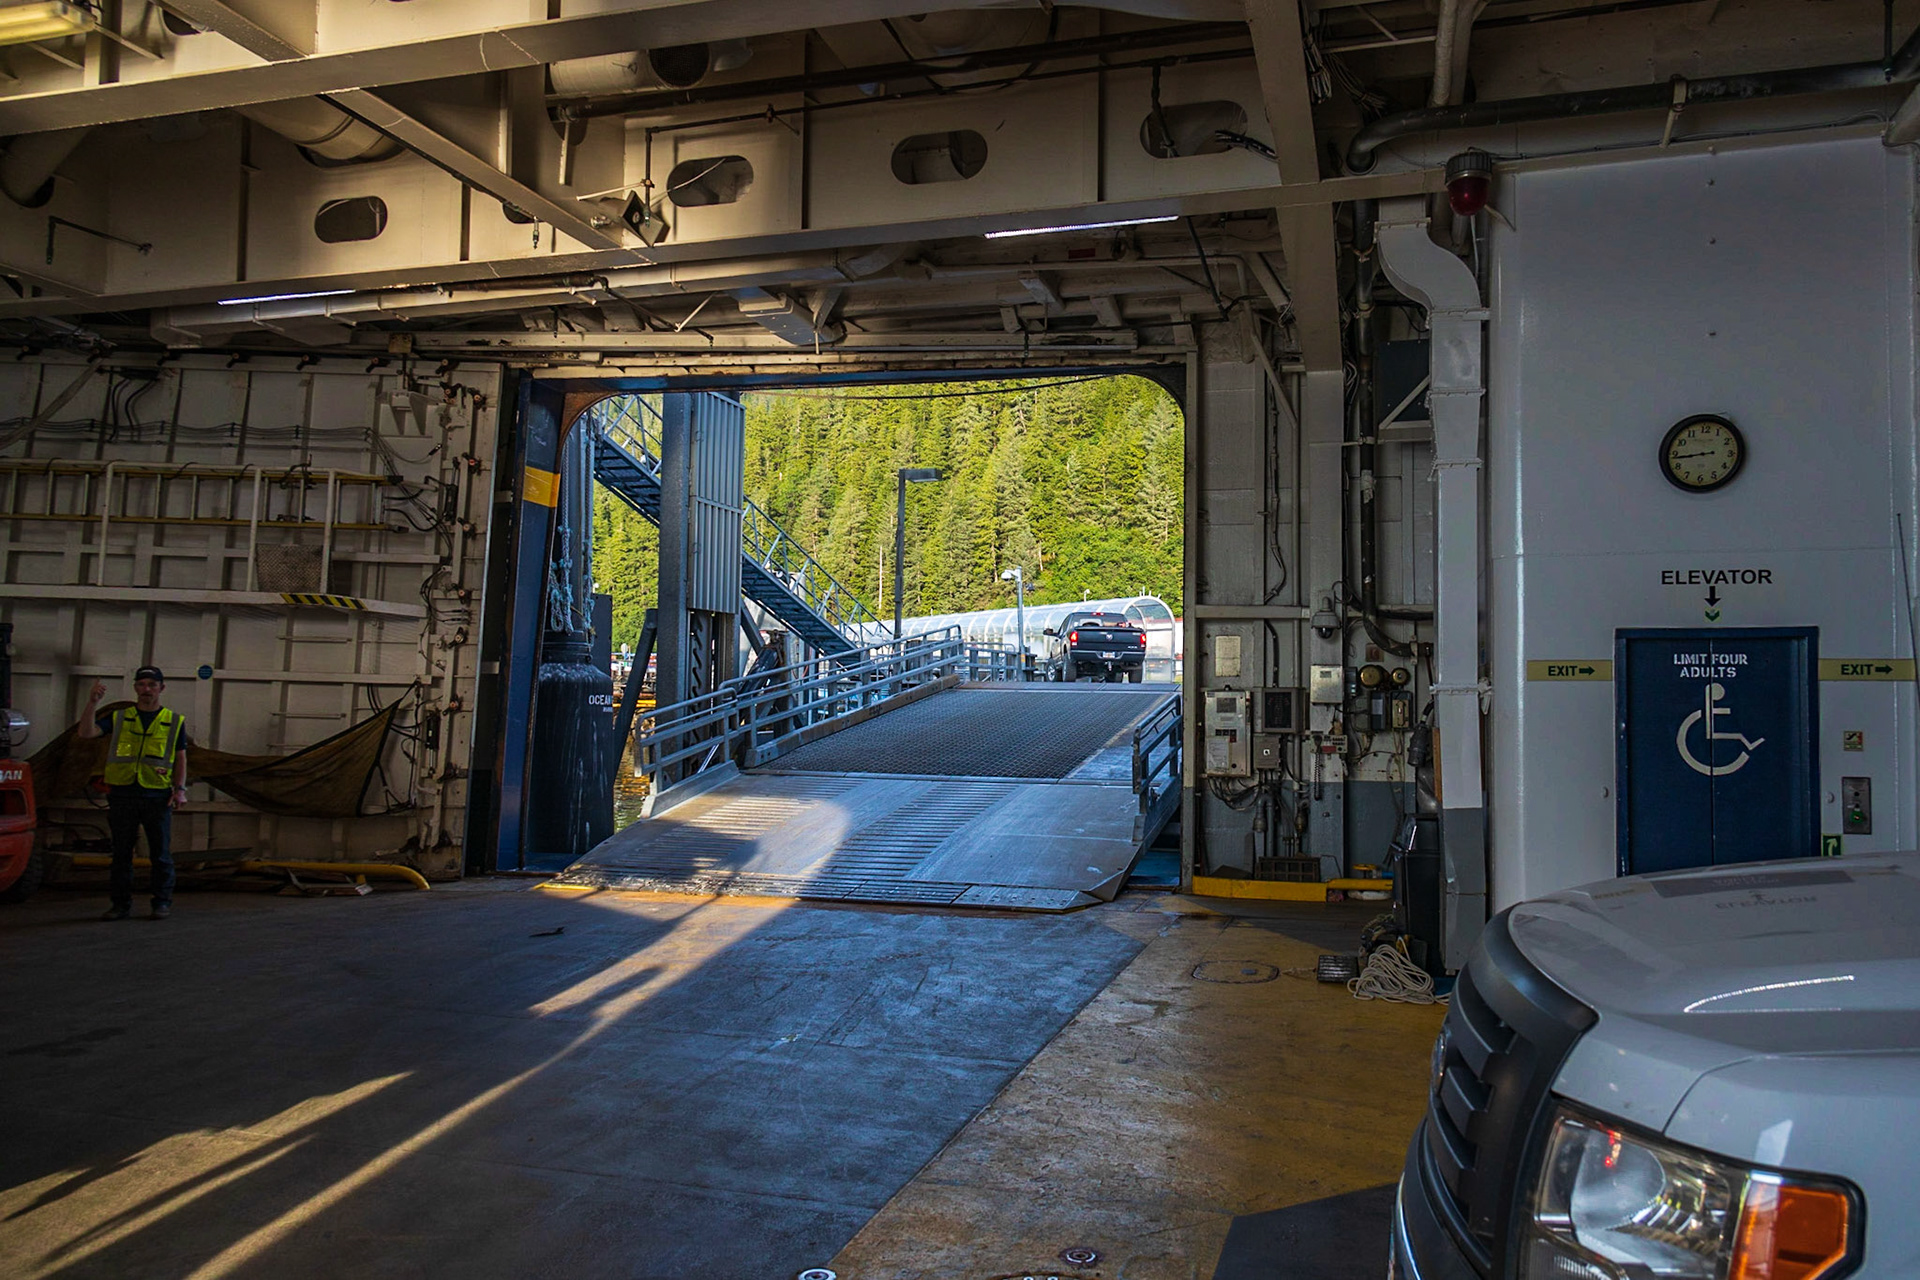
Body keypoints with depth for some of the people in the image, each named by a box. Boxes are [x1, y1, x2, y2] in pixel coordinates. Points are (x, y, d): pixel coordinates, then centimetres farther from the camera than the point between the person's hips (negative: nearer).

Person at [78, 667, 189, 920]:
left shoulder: (175, 721, 10)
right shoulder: (118, 717, 10)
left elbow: (180, 758, 11)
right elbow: (87, 732, -4)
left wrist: (180, 789, -1)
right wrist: (92, 702, -15)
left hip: (158, 796, -1)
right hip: (122, 795, 1)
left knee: (160, 853, 1)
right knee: (121, 852, 6)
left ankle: (162, 902, 9)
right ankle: (121, 903, 14)